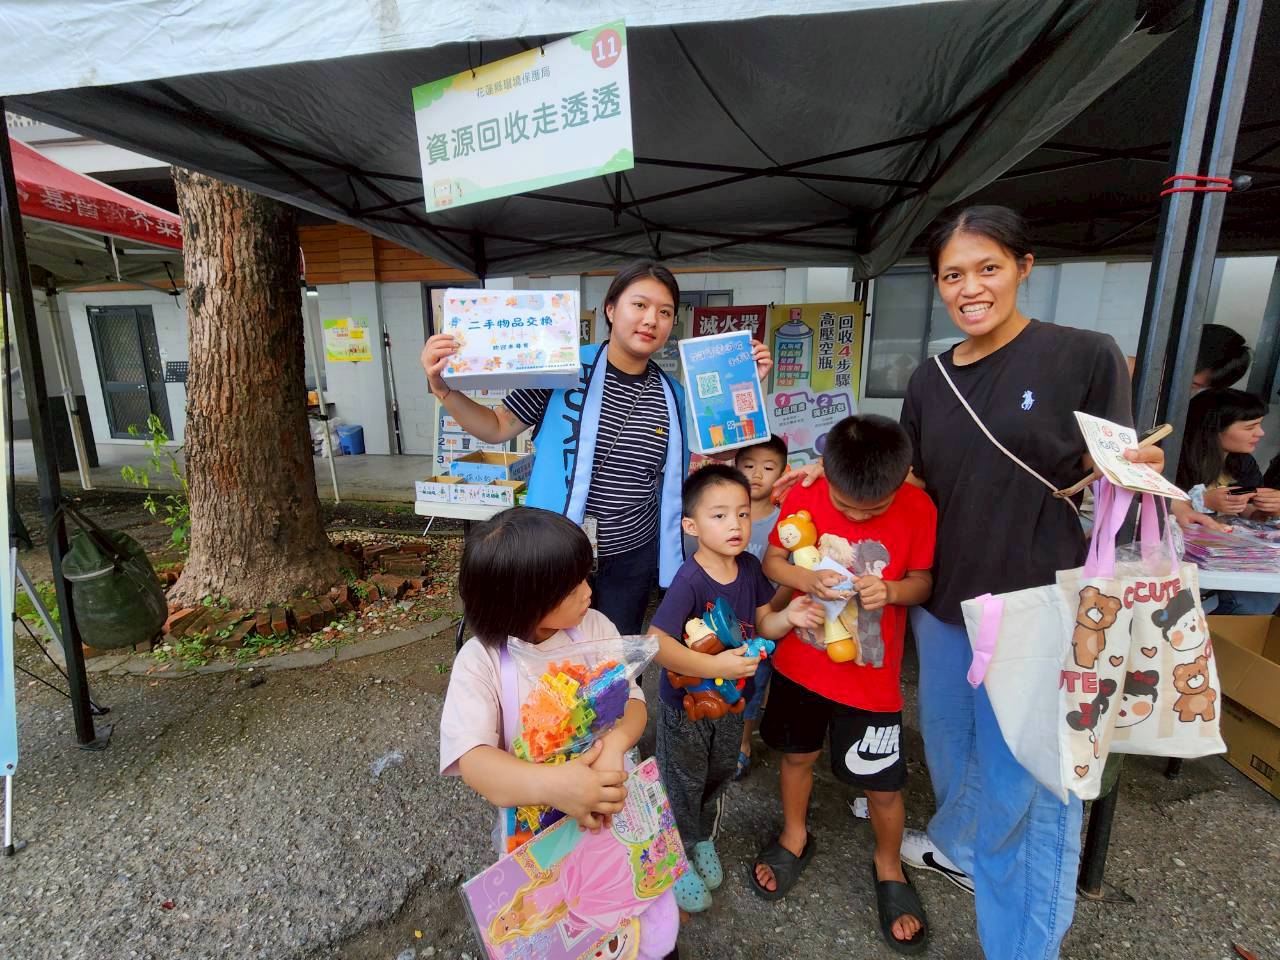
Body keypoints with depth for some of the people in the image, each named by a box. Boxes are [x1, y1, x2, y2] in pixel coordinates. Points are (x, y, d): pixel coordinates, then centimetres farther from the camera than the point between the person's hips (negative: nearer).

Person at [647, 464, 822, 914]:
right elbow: (657, 642, -35)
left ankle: (702, 839, 56)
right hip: (686, 704, -6)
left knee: (719, 775, 27)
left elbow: (762, 625, 0)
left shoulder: (749, 568, -11)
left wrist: (788, 616, -21)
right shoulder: (689, 581, -31)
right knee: (684, 783, 17)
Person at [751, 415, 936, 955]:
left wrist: (891, 590, -26)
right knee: (797, 753, 22)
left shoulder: (918, 509, -16)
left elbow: (923, 581, -5)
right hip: (801, 662, 2)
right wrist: (808, 580, -24)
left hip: (871, 677, -1)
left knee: (883, 784, 12)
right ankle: (795, 837, 50)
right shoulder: (804, 496, -14)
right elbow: (772, 560, -5)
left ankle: (888, 866, 44)